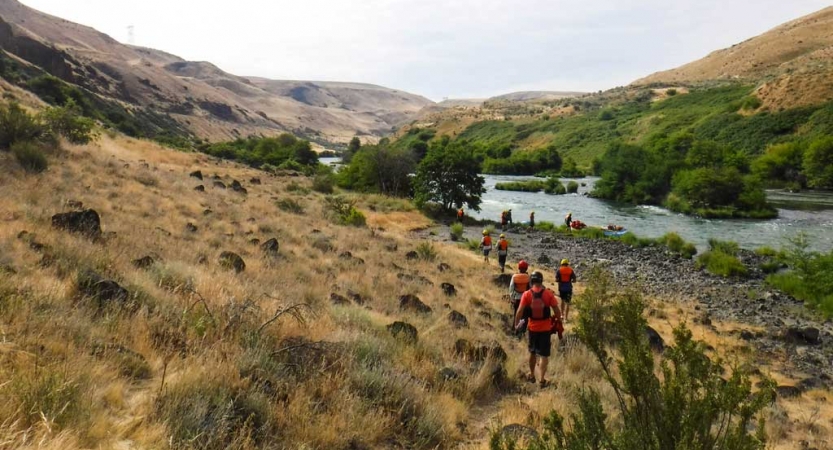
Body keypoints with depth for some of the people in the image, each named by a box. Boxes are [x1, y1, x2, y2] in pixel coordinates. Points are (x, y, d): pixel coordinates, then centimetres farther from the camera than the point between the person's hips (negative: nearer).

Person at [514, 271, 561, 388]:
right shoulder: (548, 294, -11)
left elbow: (520, 311, -13)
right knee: (544, 355, 6)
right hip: (545, 328, -2)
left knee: (532, 352, 21)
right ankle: (542, 380, 3)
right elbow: (557, 311, -11)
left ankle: (532, 375, 33)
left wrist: (516, 324, 0)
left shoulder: (527, 294, -10)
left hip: (532, 328, 2)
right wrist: (557, 317, 10)